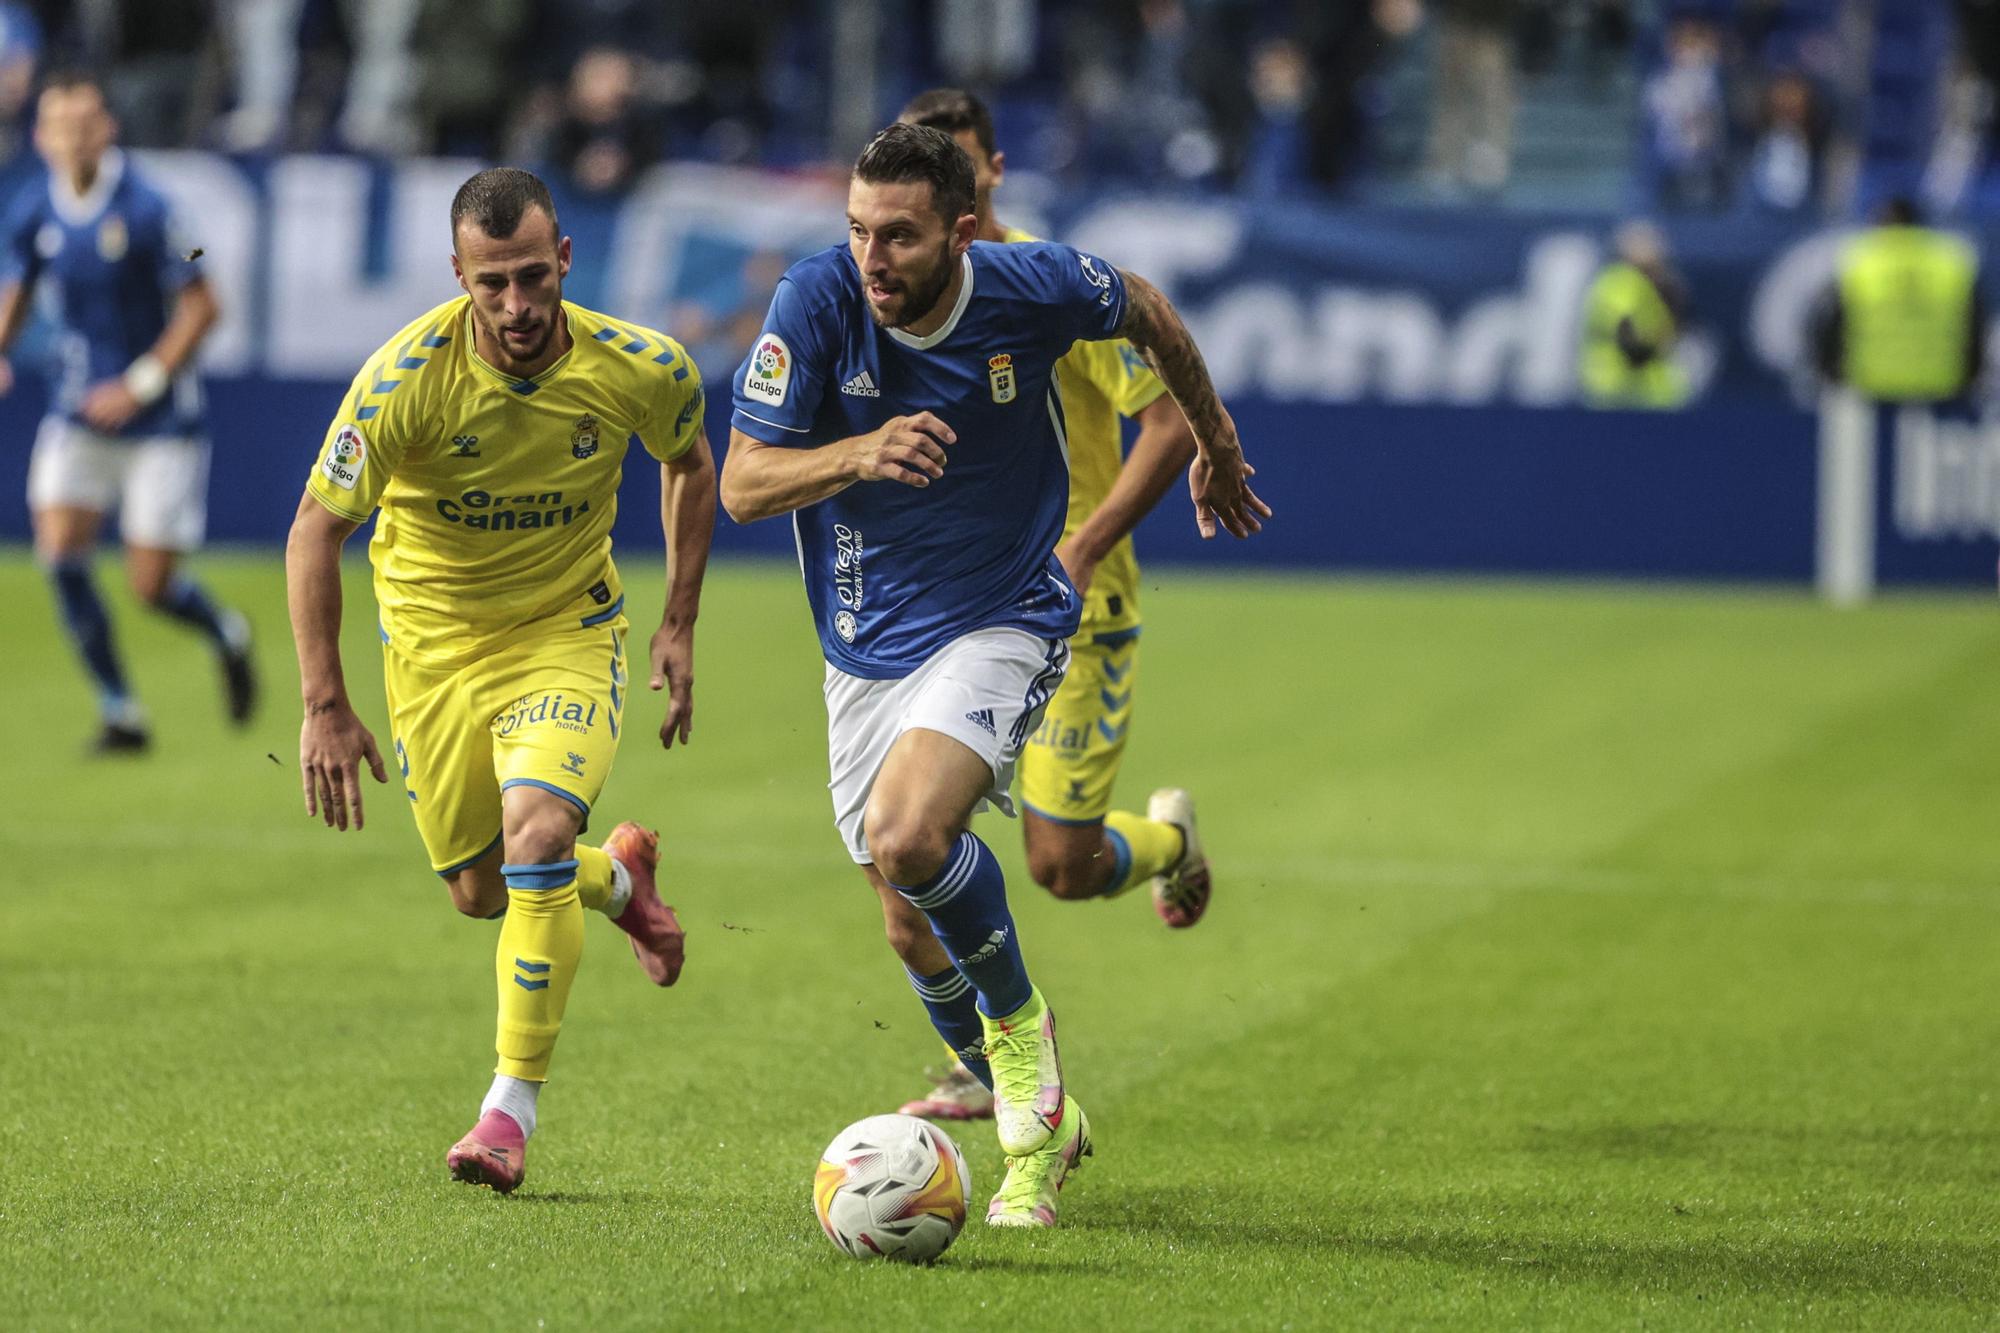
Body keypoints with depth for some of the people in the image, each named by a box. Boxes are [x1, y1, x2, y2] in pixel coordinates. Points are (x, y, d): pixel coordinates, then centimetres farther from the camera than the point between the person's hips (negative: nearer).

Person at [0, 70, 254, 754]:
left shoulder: (145, 209, -15)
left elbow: (200, 307, -11)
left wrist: (141, 385, -17)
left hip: (160, 419, -4)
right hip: (79, 415, 4)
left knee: (151, 584, -4)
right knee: (59, 550, -16)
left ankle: (227, 635, 32)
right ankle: (120, 713, -3)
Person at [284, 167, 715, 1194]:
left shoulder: (641, 370, -18)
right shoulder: (403, 379, -25)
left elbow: (689, 468, 6)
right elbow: (315, 531, -15)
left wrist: (679, 625, 1)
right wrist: (324, 706, -18)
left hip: (568, 629, -1)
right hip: (433, 638, 1)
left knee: (535, 826, -25)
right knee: (480, 892, 9)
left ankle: (513, 1109, -17)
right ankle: (619, 877, 45)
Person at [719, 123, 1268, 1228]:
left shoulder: (1037, 289, -17)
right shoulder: (816, 299, -17)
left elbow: (1146, 311, 7)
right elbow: (742, 484, -17)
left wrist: (1215, 446, 22)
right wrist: (858, 454, -37)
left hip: (1002, 621, -3)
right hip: (865, 648, 3)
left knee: (906, 836, -29)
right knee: (914, 932, 9)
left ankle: (1017, 1021, -2)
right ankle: (1036, 1126, 33)